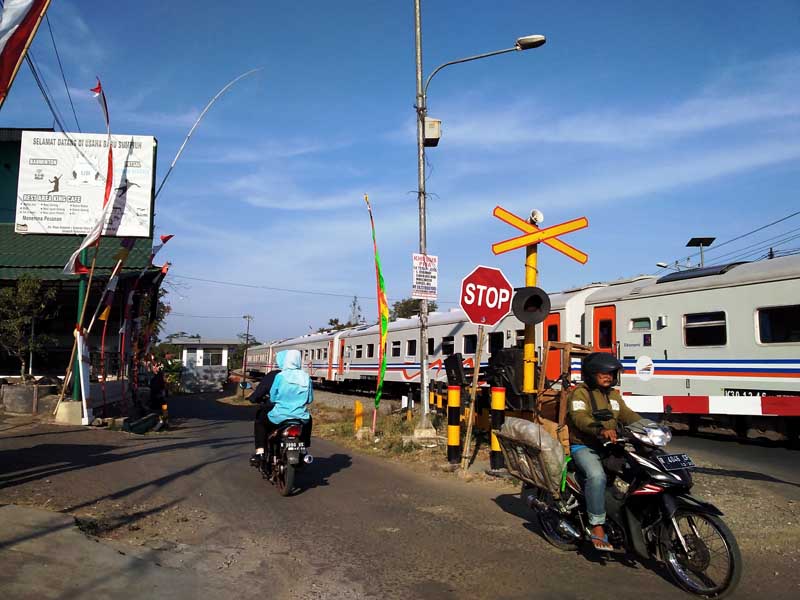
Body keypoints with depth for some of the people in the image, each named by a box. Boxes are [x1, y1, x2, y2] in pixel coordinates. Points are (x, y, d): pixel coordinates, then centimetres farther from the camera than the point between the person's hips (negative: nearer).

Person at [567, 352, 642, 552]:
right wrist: (601, 430, -39)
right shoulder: (580, 393, -4)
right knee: (597, 475, -33)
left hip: (609, 447, 7)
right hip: (584, 447, -7)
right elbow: (580, 418, -20)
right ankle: (597, 527, -25)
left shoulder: (614, 395, 21)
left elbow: (628, 415, 13)